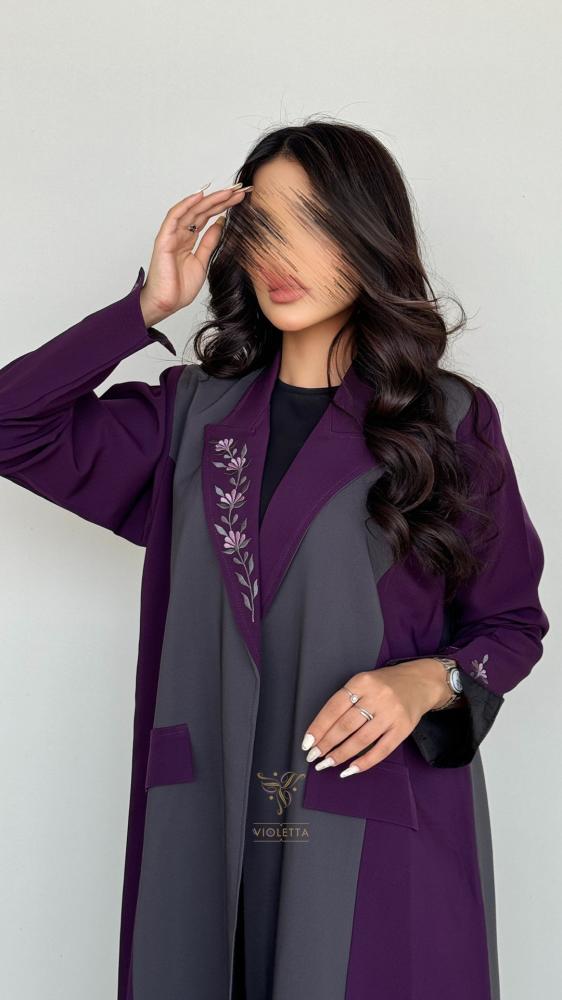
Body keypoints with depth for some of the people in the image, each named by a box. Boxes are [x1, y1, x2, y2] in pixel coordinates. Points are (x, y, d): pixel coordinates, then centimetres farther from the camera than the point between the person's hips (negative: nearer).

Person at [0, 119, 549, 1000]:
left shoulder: (451, 421, -4)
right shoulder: (196, 411, 5)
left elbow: (514, 622, 3)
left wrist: (428, 682, -17)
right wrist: (148, 305, -5)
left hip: (383, 820, -2)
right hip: (212, 825, 3)